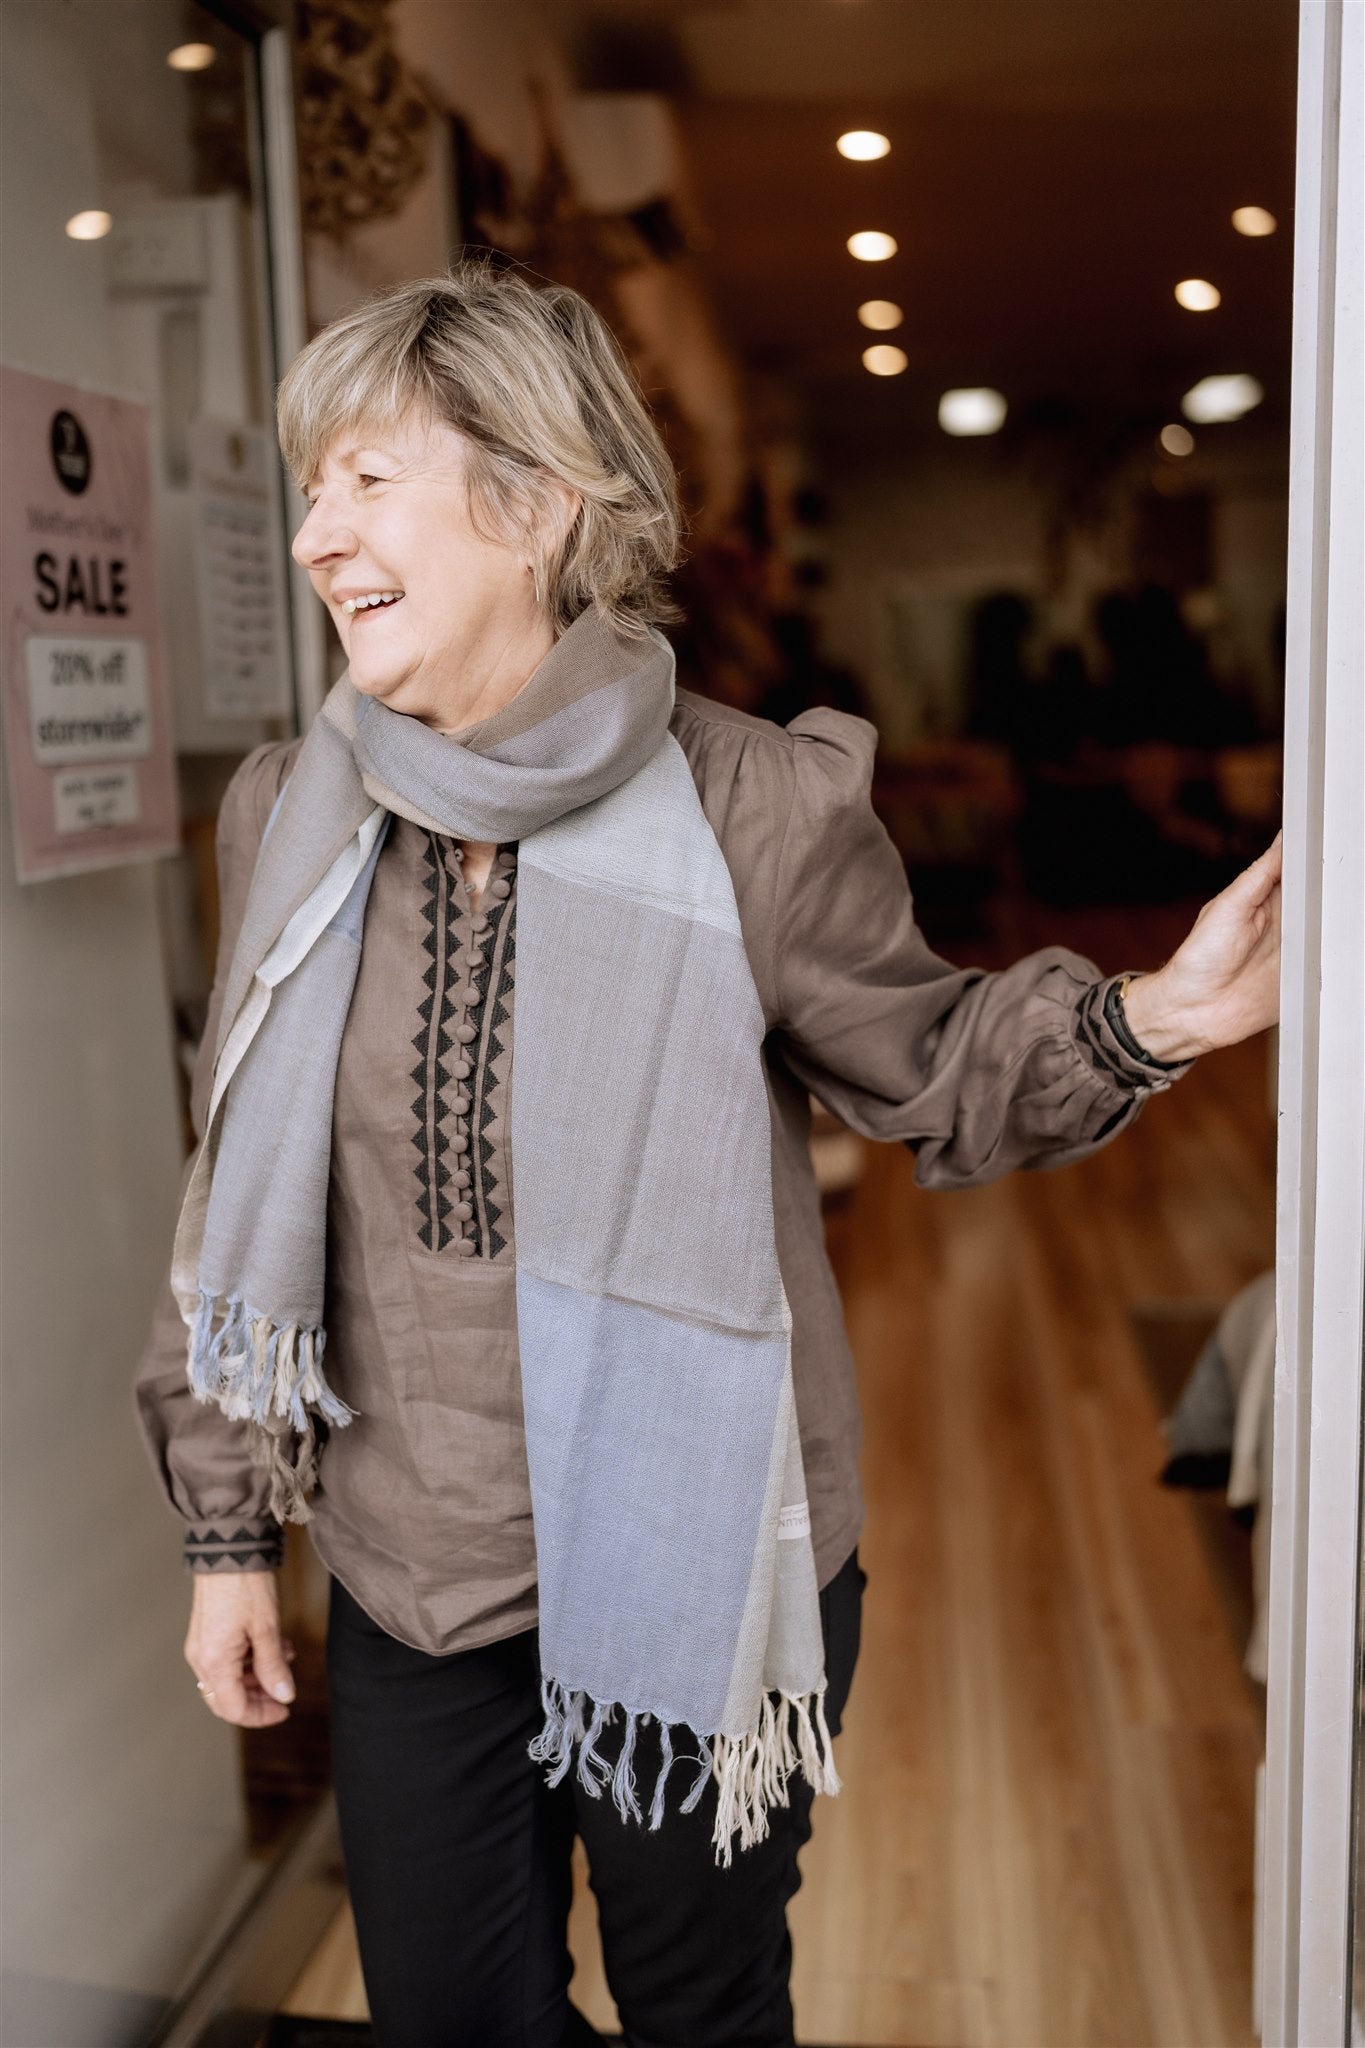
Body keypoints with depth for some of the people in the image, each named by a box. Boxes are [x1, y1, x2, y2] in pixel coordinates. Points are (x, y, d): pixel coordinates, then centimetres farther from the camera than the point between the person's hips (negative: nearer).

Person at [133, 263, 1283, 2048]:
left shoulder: (752, 808, -15)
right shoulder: (296, 815, -5)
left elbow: (926, 1069, 0)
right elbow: (245, 1195, 4)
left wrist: (1149, 1018, -20)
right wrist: (230, 1530, 8)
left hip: (700, 1578, -2)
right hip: (411, 1585, 3)